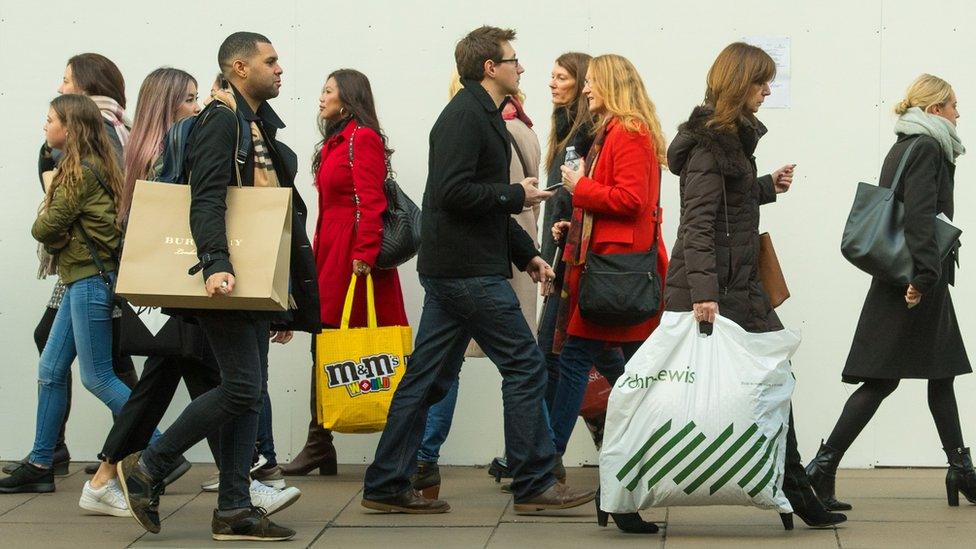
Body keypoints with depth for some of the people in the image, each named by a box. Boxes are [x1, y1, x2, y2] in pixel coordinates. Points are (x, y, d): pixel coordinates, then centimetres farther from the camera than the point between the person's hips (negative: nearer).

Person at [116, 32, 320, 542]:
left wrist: (284, 302, 24)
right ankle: (147, 467, 1)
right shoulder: (221, 122, -9)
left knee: (248, 392, 6)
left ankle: (234, 510, 8)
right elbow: (205, 202, -21)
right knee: (243, 388, -12)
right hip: (227, 281, -9)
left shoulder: (260, 127, 20)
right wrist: (216, 265, -35)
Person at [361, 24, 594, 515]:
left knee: (428, 377, 9)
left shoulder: (482, 116, 20)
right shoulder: (466, 116, -12)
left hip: (449, 269, 10)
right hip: (469, 270, -10)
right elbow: (453, 192, -23)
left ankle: (387, 486, 12)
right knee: (525, 366, -4)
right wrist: (516, 195, -12)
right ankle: (534, 485, 1)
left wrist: (526, 254, 19)